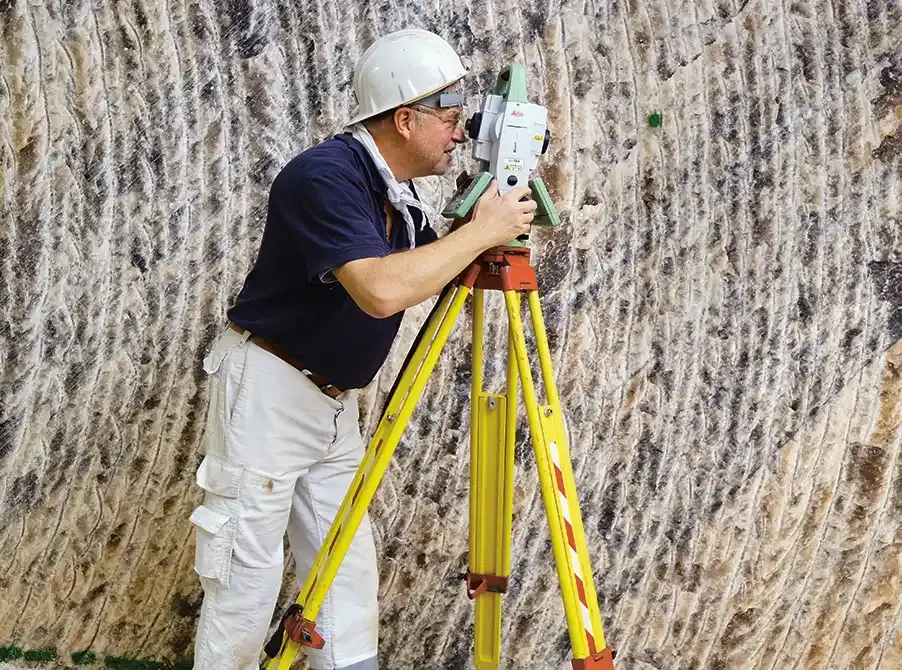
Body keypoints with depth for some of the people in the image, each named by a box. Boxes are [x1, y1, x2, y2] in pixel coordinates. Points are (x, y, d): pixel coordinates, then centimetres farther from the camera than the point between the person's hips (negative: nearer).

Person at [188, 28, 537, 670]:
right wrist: (481, 231, -27)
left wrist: (479, 233, -4)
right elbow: (380, 289, -36)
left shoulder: (396, 191, 5)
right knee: (247, 571, -1)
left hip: (334, 399, 9)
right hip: (268, 388, -9)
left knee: (349, 565, 9)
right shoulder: (325, 175, -23)